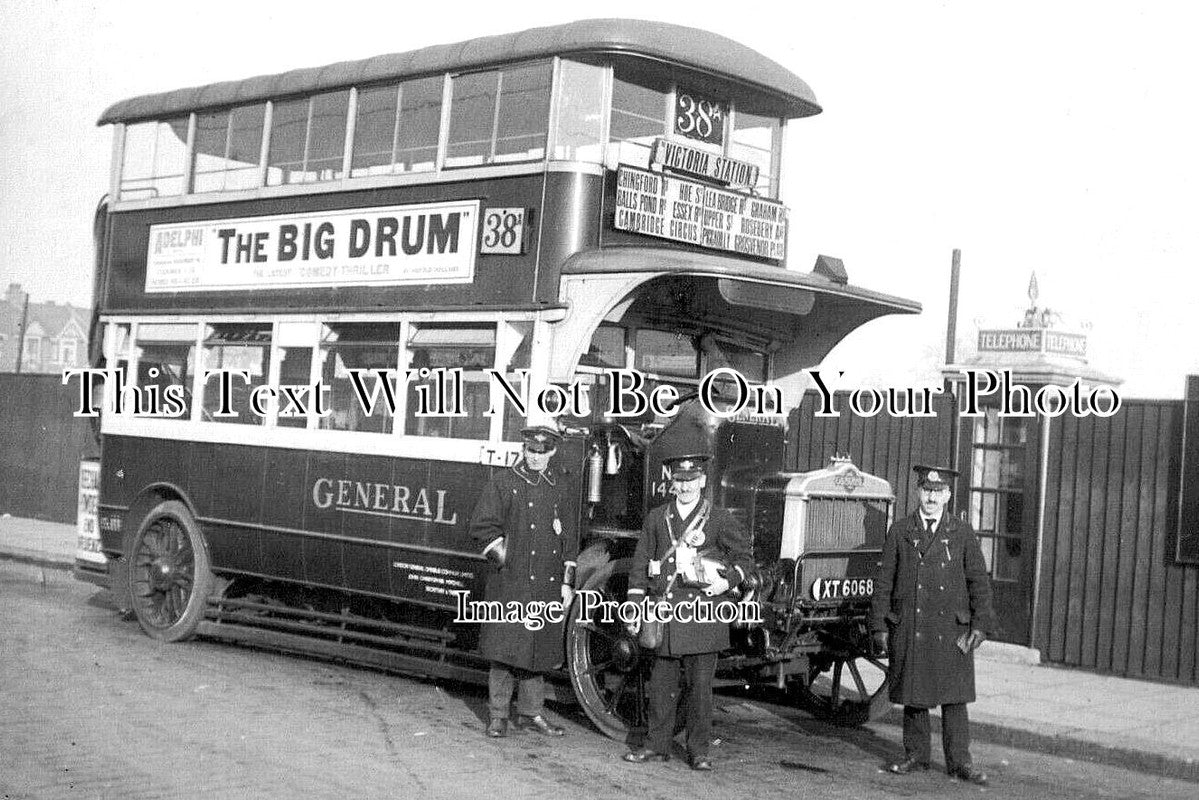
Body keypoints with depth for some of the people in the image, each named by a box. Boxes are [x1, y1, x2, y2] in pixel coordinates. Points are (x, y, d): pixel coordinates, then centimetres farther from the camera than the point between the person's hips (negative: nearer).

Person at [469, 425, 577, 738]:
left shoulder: (559, 487, 11)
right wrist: (502, 556, -8)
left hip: (547, 586, 4)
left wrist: (567, 583, 10)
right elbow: (481, 525, 0)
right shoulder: (504, 483, 1)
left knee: (539, 649, 9)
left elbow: (568, 537, 14)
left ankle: (531, 712, 21)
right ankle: (498, 715, 6)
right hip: (510, 583, -3)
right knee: (505, 648, -4)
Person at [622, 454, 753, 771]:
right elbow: (640, 564, 10)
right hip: (665, 611, 2)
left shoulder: (721, 520, 3)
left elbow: (744, 557, 11)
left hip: (703, 612, -2)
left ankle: (699, 750, 11)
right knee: (661, 681, 7)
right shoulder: (656, 519, 9)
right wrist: (635, 607, 5)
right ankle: (657, 745, 18)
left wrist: (727, 581, -7)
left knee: (701, 684, 1)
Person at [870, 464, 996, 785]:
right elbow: (884, 581, 6)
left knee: (954, 697, 0)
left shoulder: (963, 534, 6)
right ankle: (915, 756, 18)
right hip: (908, 628, 1)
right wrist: (879, 626, 1)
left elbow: (979, 582, 6)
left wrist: (980, 624, -3)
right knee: (912, 695, 6)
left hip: (951, 630, -1)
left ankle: (959, 761, 7)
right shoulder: (899, 532, 6)